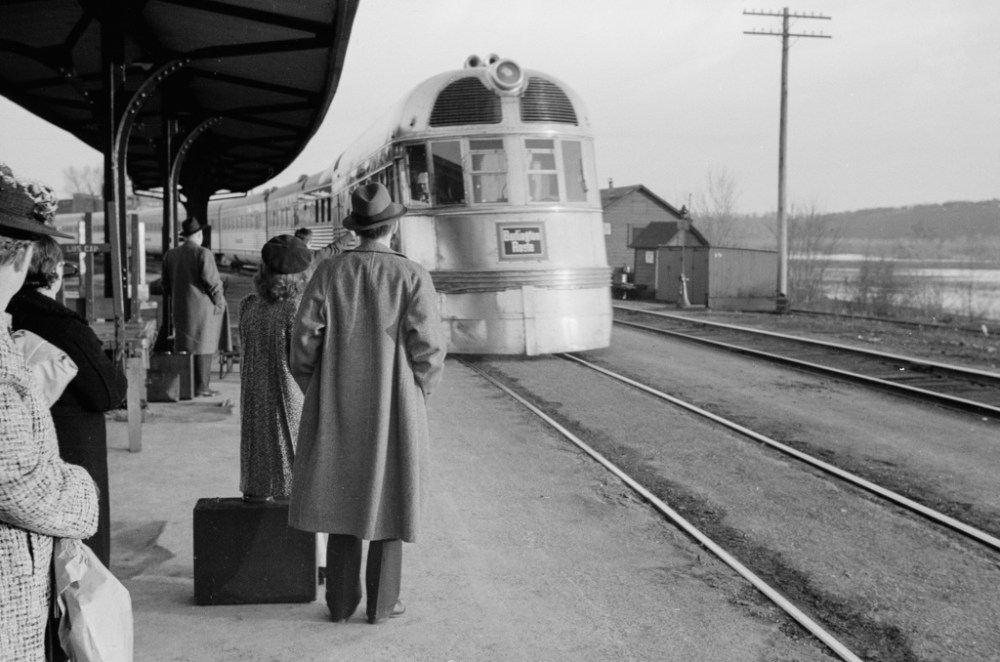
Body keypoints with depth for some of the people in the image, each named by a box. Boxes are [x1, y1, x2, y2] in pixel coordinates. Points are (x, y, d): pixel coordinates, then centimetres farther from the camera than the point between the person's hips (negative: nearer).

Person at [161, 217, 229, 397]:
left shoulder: (170, 255, 6)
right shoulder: (203, 254, -13)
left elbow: (166, 284, 10)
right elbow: (212, 282, -14)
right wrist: (219, 302, -1)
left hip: (180, 308, 6)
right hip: (202, 307, -6)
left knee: (183, 346, 13)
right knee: (203, 346, 1)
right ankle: (201, 387, 2)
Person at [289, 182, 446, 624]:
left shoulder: (329, 273, -5)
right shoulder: (412, 277, -10)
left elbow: (304, 338, -6)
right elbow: (428, 347, -13)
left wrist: (316, 392, 9)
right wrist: (417, 394, 5)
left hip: (339, 408, 2)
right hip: (394, 407, -2)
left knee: (343, 498, 14)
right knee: (387, 500, 10)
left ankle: (341, 601, 20)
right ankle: (382, 603, 17)